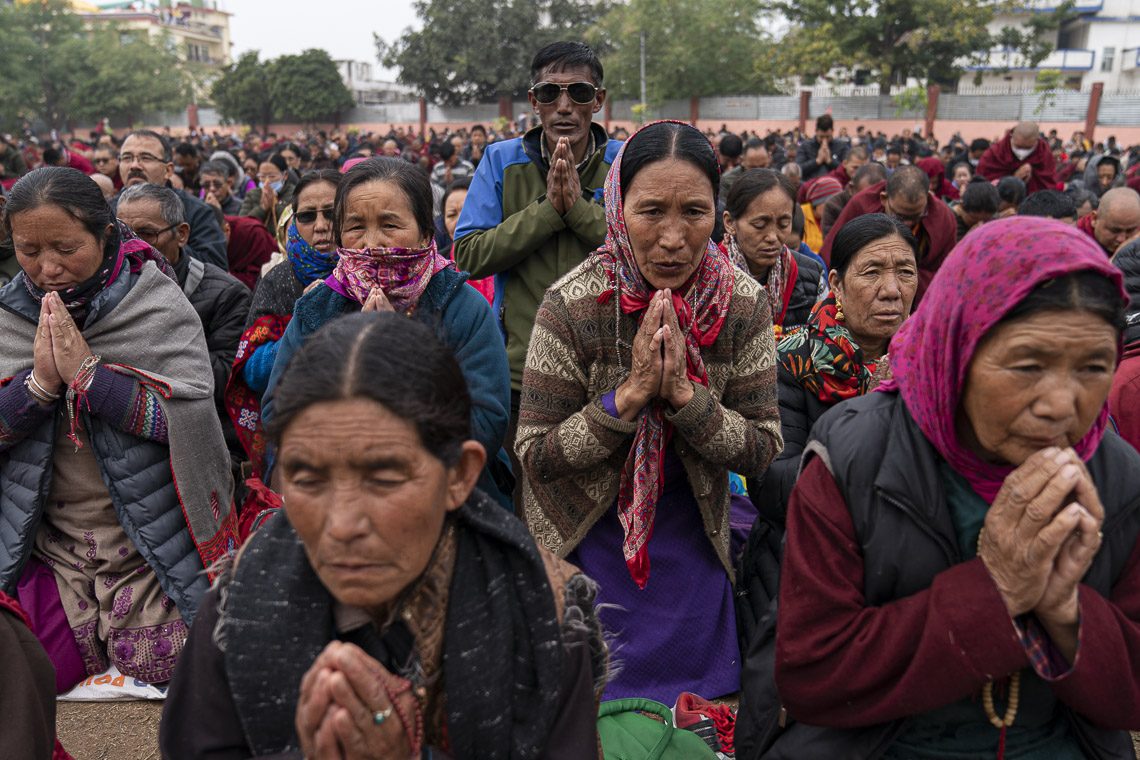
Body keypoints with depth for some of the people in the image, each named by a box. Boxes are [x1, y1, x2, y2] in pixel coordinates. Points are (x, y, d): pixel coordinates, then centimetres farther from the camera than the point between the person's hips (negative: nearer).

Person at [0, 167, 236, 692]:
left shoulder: (158, 305, -10)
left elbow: (190, 415, -20)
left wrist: (86, 371, -24)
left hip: (148, 543, -3)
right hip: (50, 541, 4)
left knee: (158, 668, 1)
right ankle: (99, 635, 32)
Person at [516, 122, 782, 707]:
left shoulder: (743, 303, -13)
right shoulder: (572, 305, -21)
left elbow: (762, 450, -11)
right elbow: (535, 454, -17)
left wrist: (685, 392, -27)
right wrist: (631, 393, -29)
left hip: (693, 553, 3)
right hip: (590, 547, -2)